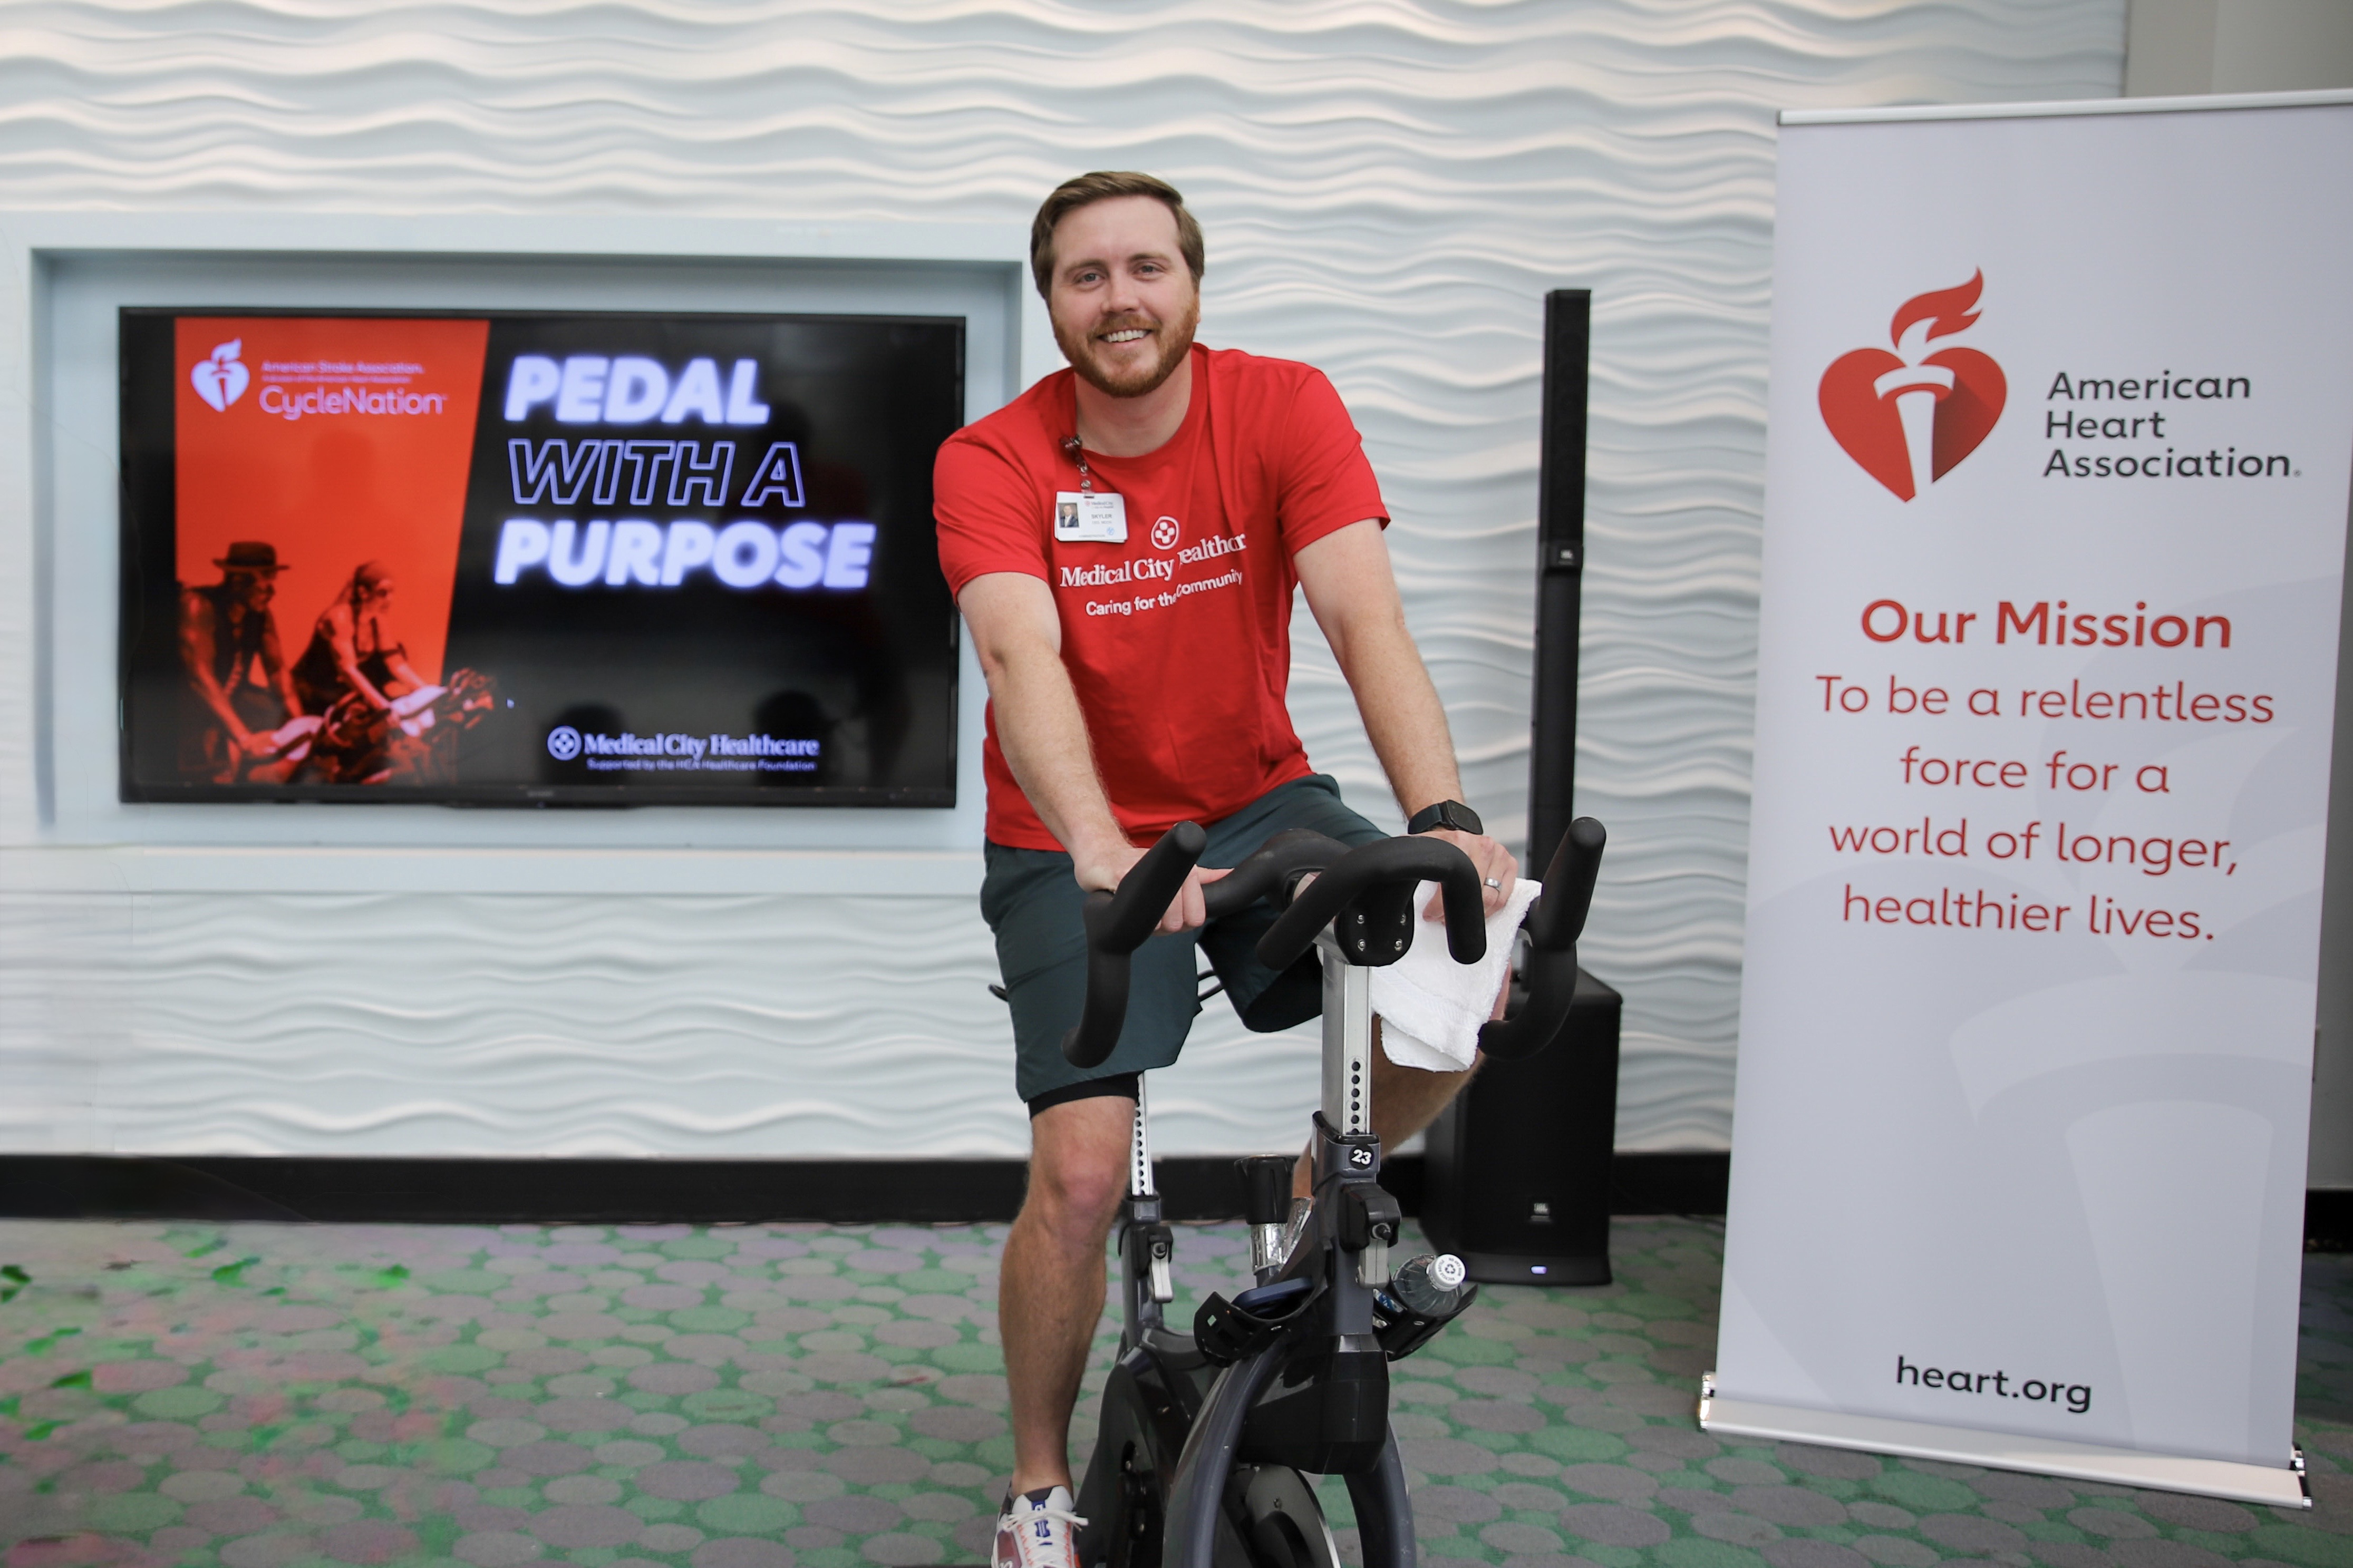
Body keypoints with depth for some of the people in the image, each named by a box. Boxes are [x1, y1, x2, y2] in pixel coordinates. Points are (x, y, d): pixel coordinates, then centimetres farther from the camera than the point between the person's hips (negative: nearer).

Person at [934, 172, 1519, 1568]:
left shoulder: (1286, 407, -10)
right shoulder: (992, 462, -13)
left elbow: (1365, 617, -22)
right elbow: (1023, 661, -29)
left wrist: (1444, 815, -37)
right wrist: (1099, 850, -47)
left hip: (1258, 803, 2)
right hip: (1074, 846, -2)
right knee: (1083, 1171, -15)